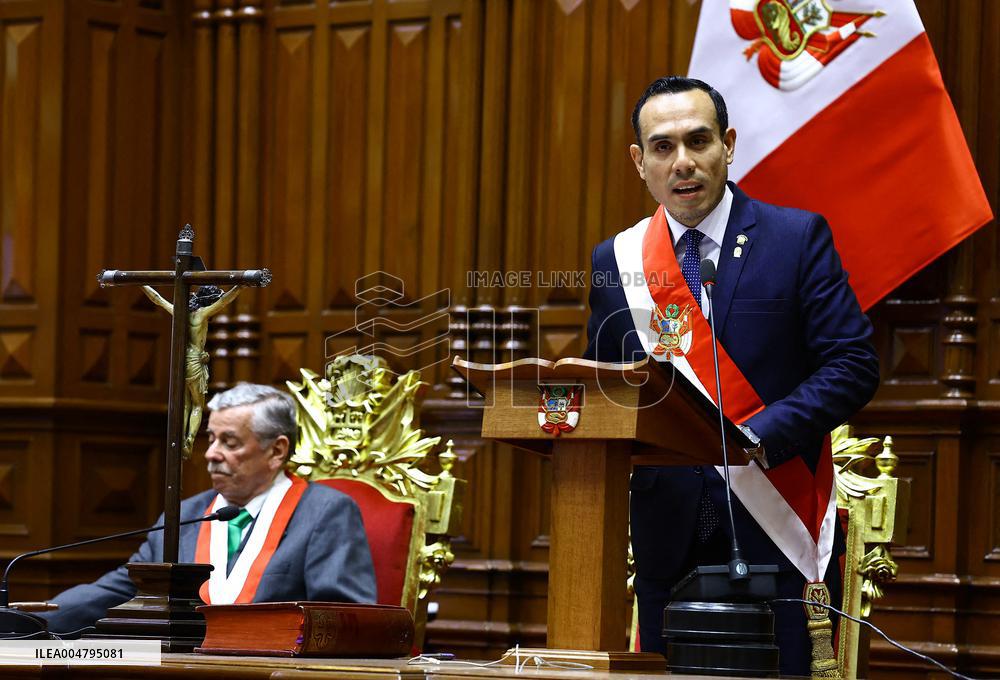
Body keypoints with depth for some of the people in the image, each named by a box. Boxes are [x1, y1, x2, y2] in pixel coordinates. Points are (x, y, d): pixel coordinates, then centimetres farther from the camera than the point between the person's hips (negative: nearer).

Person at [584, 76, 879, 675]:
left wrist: (758, 437, -19)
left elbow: (853, 363, -7)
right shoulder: (615, 262, 10)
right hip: (669, 531, 3)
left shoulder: (799, 237, 0)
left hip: (776, 531, -3)